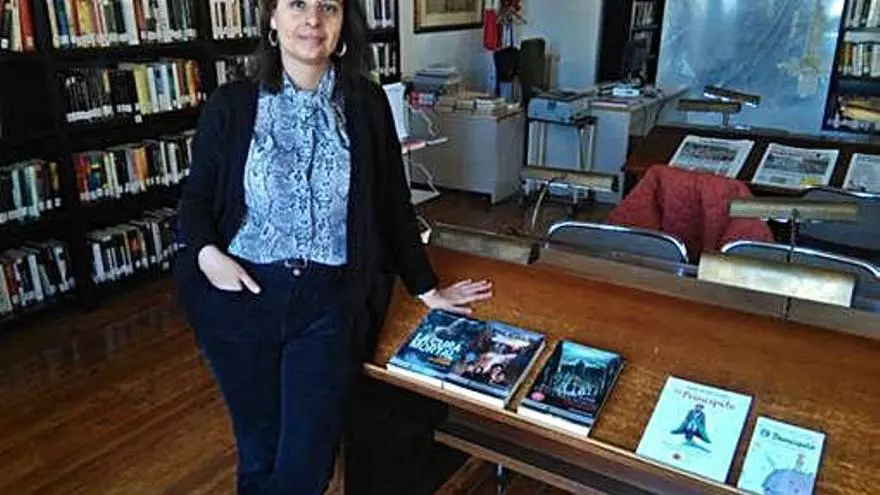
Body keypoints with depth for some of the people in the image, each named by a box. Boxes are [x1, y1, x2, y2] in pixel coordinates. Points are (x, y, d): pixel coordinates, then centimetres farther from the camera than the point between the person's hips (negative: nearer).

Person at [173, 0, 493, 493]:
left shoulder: (367, 104, 0)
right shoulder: (232, 104, -1)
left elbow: (393, 204, 6)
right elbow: (196, 199, 8)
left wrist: (426, 287, 7)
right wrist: (206, 253, -12)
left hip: (329, 302, 0)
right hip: (240, 298, 1)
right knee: (259, 454, 14)